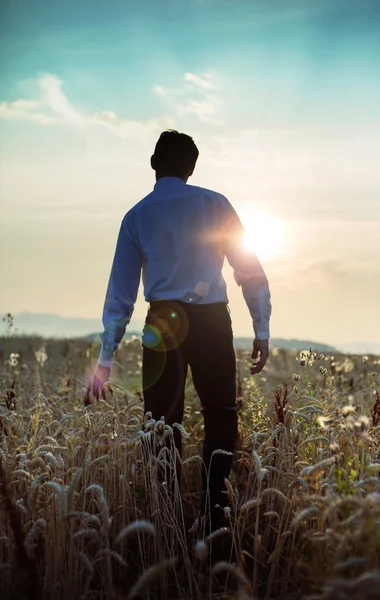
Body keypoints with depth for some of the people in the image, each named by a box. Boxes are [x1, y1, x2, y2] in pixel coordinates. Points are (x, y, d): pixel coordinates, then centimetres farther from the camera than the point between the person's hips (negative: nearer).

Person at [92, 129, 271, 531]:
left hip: (162, 325, 2)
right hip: (212, 323, -2)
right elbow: (249, 269, -1)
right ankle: (213, 519, 4)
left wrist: (106, 358, 9)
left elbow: (121, 291, 7)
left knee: (163, 425, 9)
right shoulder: (214, 205, 3)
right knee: (220, 420, 8)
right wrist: (262, 331, 4)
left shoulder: (137, 216, 8)